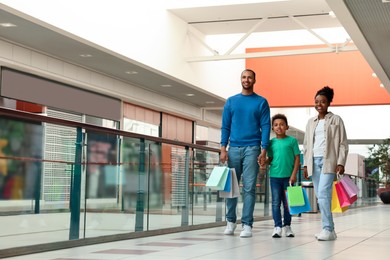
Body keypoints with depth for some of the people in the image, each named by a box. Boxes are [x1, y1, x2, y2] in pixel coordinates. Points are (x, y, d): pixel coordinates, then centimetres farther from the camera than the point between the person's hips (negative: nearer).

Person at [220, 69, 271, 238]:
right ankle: (230, 221, 18)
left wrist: (263, 150, -9)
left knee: (249, 188, -4)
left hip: (252, 149, -2)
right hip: (233, 148, 3)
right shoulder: (231, 101, 11)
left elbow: (266, 127, 0)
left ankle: (247, 224, -2)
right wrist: (223, 148, -2)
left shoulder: (261, 102, 4)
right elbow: (225, 126, 9)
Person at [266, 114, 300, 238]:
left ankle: (287, 225, 20)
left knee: (287, 203, 8)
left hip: (288, 176, -1)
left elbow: (297, 158, 0)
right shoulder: (271, 142, 6)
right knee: (276, 202, 1)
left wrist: (294, 174, -7)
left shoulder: (292, 140, 0)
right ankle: (277, 226, 5)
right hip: (275, 176, 1)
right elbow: (270, 159, 10)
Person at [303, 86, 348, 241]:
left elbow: (343, 143, 0)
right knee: (320, 197, 4)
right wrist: (306, 164, 11)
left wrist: (341, 163, -9)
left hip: (328, 161, -5)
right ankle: (328, 230, 9)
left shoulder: (336, 120, 4)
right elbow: (306, 144, 18)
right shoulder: (311, 122, 17)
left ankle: (328, 229, -17)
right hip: (314, 161, 5)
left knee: (323, 194, -18)